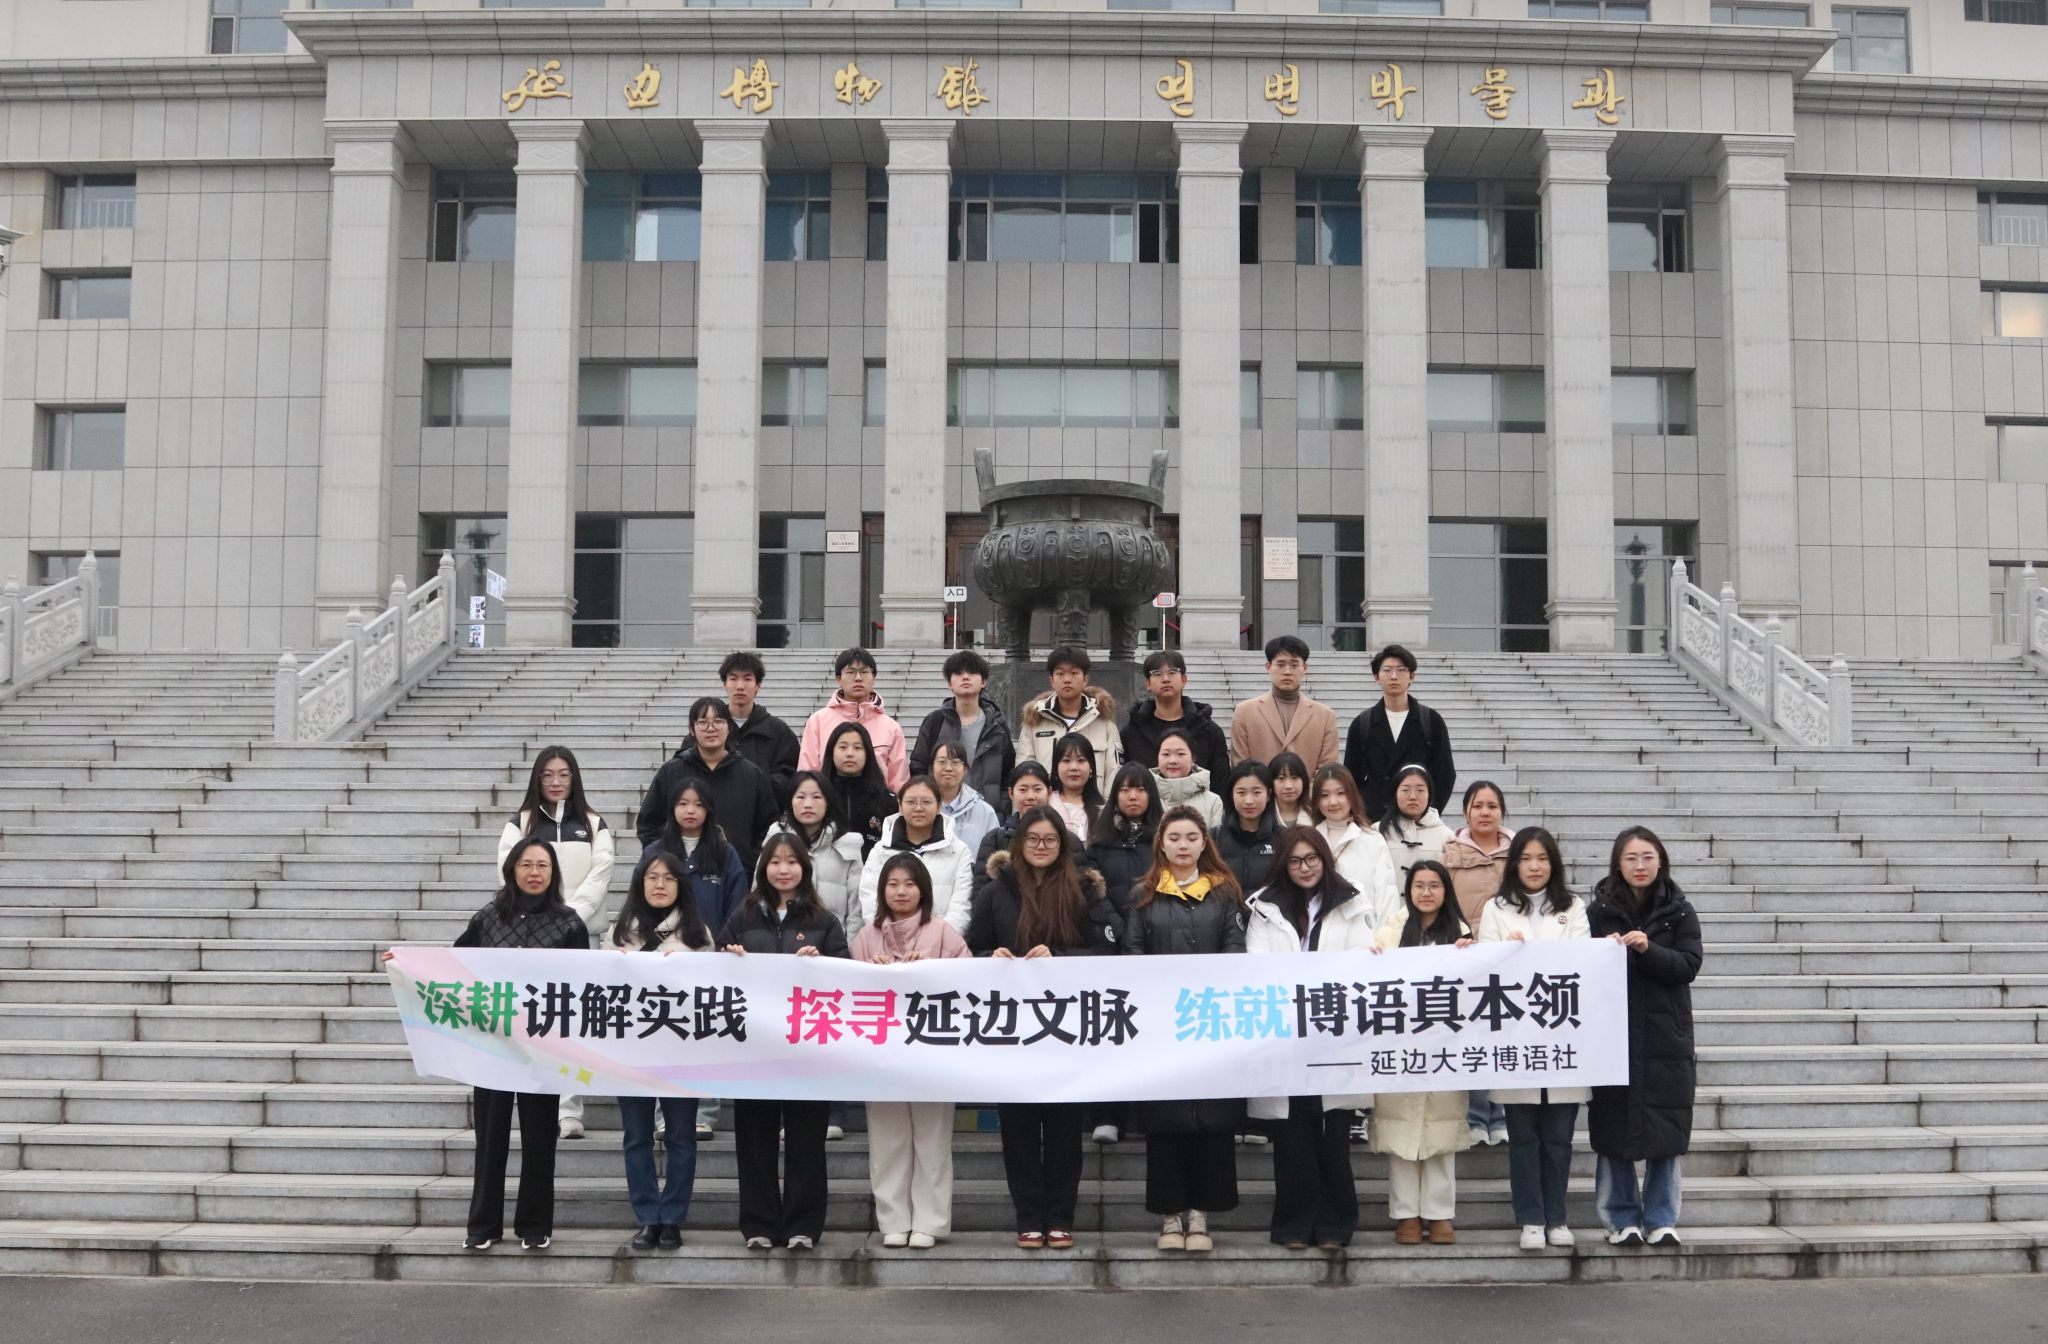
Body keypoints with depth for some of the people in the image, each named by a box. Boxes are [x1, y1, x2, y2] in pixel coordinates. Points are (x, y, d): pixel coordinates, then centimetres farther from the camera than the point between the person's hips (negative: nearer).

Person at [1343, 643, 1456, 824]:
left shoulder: (1432, 721, 5)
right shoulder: (1361, 724, 8)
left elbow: (1445, 774, 5)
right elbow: (1352, 777, 9)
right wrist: (1360, 816, -2)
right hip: (1372, 820, 1)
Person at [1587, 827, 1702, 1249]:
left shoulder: (1678, 912, 4)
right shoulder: (1598, 910, 2)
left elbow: (1689, 965, -5)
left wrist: (1648, 949, -19)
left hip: (1666, 1038, 1)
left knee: (1665, 1133, 2)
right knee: (1613, 1132, 1)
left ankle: (1661, 1219, 13)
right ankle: (1622, 1219, 12)